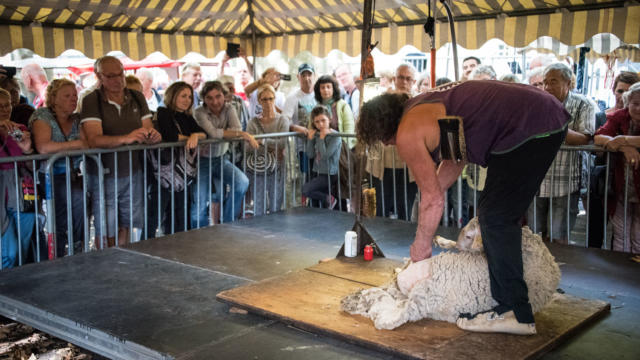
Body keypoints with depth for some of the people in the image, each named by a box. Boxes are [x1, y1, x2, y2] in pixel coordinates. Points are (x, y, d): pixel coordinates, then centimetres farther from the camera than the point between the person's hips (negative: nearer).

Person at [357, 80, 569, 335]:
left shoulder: (407, 134, -8)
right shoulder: (423, 106, 19)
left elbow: (434, 199, -4)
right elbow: (455, 160, 27)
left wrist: (420, 248, 9)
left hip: (530, 127, -10)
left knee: (496, 218, -6)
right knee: (501, 213, 19)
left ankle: (516, 313, -4)